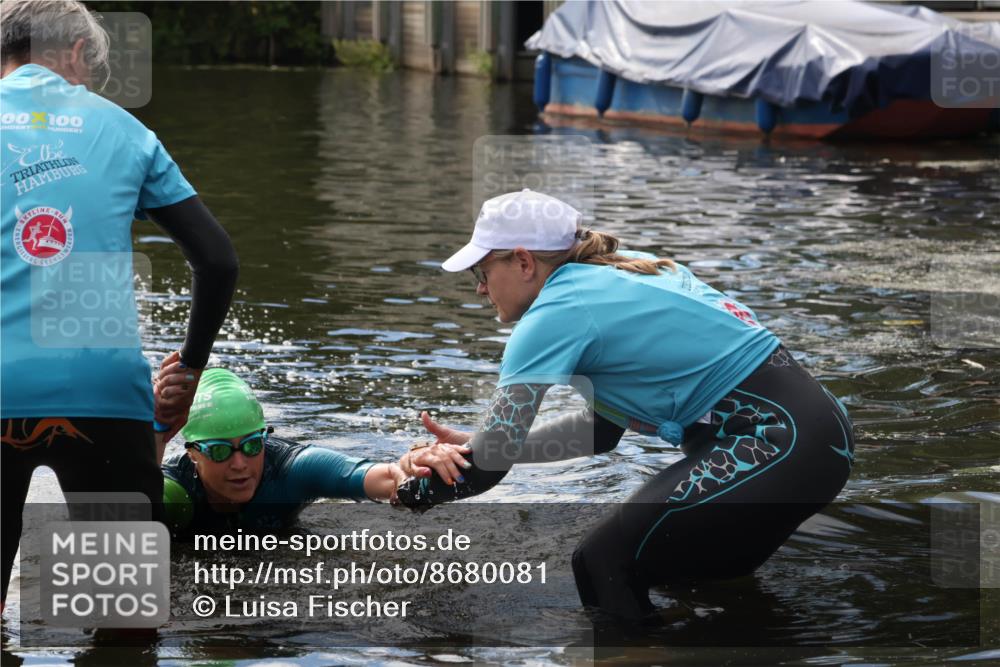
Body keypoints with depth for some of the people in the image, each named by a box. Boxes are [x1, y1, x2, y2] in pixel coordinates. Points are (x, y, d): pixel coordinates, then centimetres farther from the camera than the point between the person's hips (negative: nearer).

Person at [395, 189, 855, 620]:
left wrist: (407, 491, 8)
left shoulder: (557, 313, -10)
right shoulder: (617, 277, 16)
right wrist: (478, 445, 19)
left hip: (775, 442, -10)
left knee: (602, 568, -10)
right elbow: (600, 430, 21)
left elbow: (486, 470, -9)